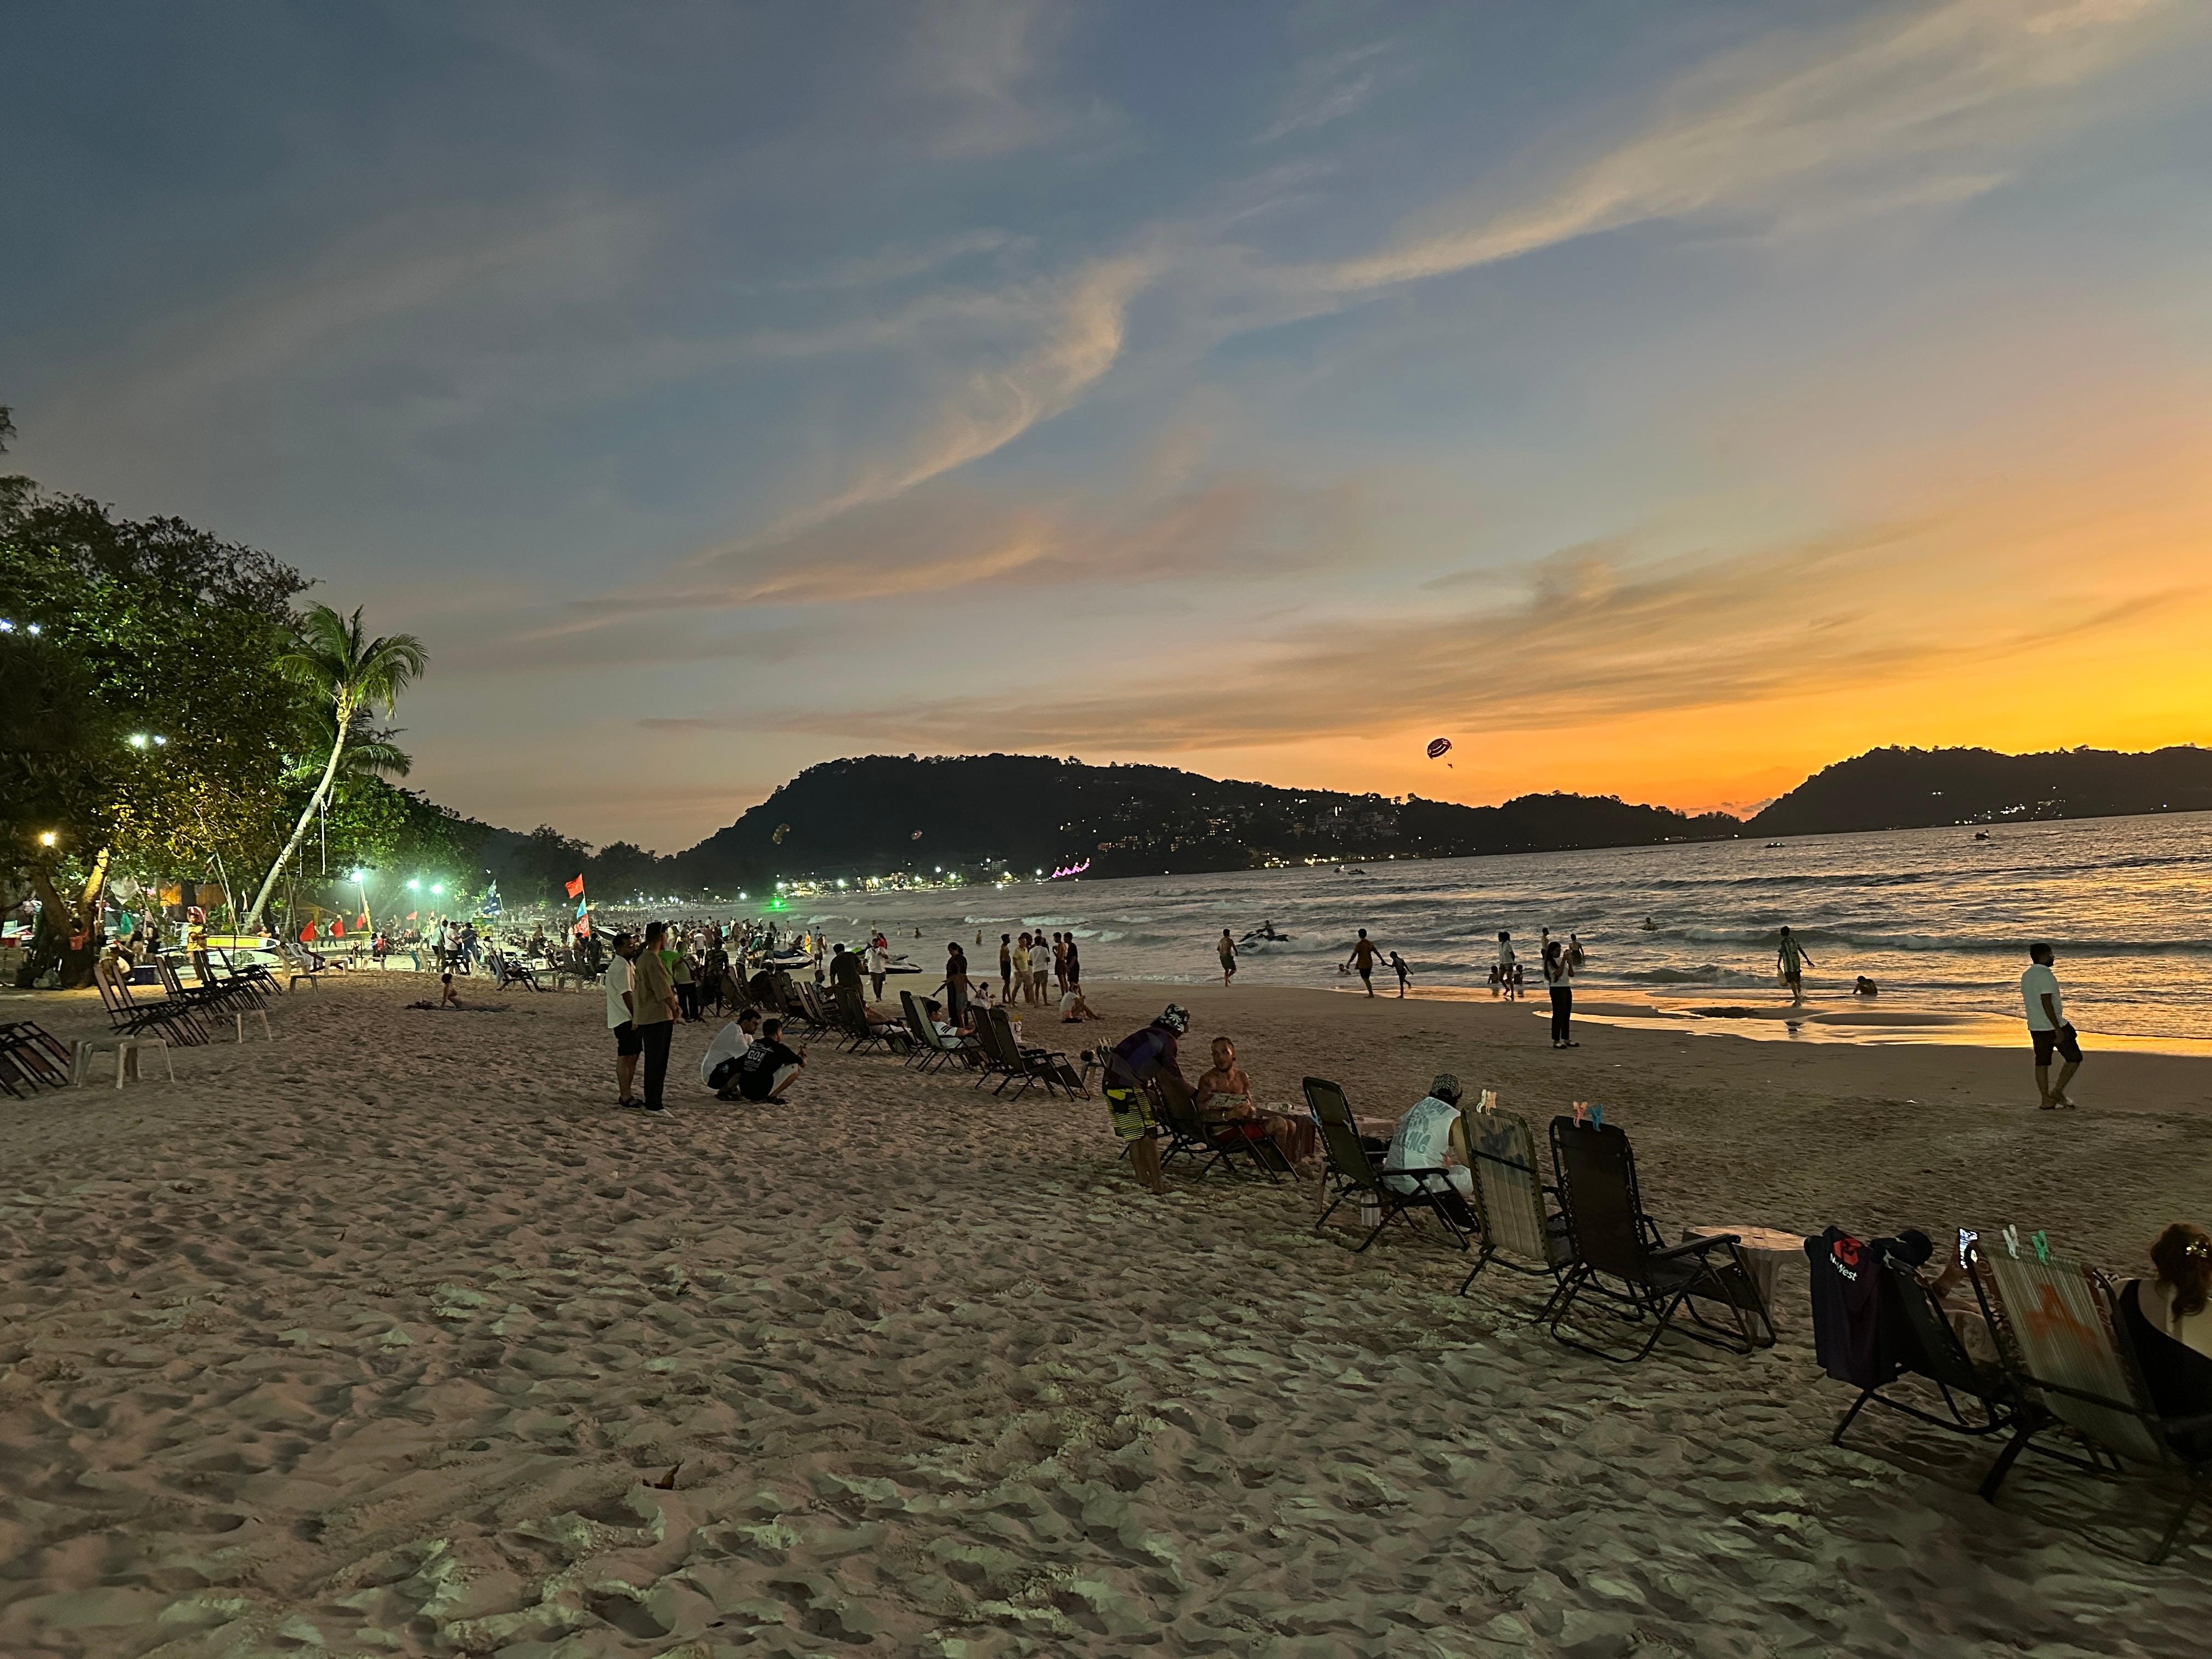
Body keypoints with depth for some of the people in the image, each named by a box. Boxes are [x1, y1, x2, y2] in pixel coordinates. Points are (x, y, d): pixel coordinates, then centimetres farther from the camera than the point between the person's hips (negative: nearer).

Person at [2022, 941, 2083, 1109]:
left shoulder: (2026, 976, 12)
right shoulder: (2045, 975, -16)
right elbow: (2046, 1004, -22)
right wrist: (2058, 1030, -21)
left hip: (2035, 1026, 8)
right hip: (2053, 1025, -8)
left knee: (2042, 1063, 8)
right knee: (2074, 1058, 5)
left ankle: (2047, 1100, 9)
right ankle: (2057, 1092, 1)